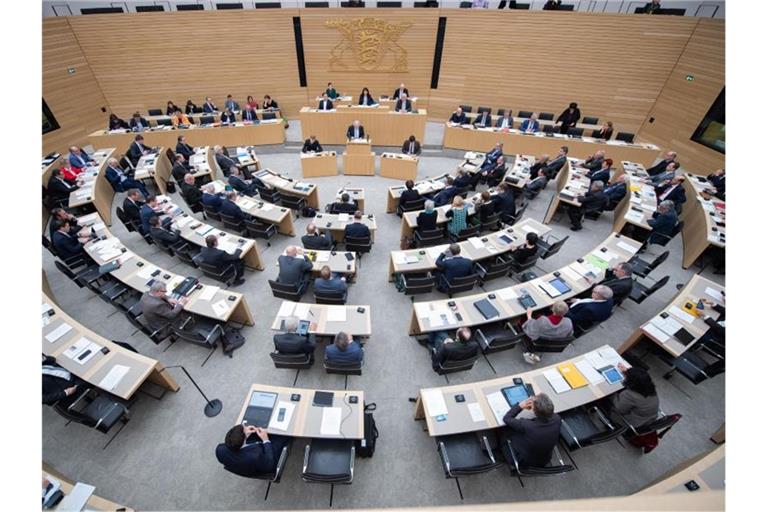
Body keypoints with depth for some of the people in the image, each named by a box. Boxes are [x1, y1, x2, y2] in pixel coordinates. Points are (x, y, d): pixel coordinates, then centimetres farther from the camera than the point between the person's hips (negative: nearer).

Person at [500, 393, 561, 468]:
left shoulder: (527, 426, -41)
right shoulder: (556, 419, -28)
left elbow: (506, 418, -22)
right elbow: (548, 411, -3)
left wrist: (520, 406, -21)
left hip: (525, 463, -4)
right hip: (545, 461, 4)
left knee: (505, 432, 17)